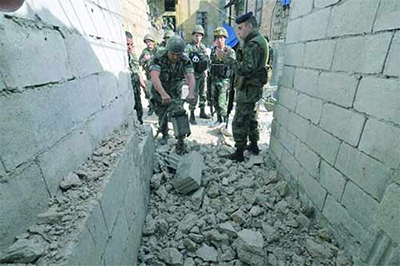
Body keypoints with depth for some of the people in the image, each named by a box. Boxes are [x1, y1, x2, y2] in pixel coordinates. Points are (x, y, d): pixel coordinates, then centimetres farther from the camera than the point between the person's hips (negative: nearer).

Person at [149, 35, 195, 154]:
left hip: (176, 93, 1)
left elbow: (190, 77, -27)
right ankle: (164, 135, 37)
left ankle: (180, 142, 6)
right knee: (162, 117, 8)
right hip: (160, 93, -1)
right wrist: (164, 94, -55)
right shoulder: (159, 58, -24)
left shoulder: (185, 60, -15)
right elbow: (154, 77, -40)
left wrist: (191, 93, -47)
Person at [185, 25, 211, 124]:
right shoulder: (189, 47, -8)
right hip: (194, 75, -7)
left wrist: (206, 70, 16)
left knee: (203, 94, 13)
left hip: (202, 74, 7)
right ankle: (192, 116, 2)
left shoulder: (203, 46, 13)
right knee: (194, 95, -6)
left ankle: (202, 112, 27)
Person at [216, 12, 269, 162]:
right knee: (251, 118, 20)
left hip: (248, 90, -11)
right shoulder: (257, 41, 16)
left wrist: (227, 59, -22)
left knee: (239, 122, -4)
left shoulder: (254, 44, -17)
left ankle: (239, 153, 7)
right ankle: (254, 146, 35)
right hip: (252, 89, 11)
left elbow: (246, 69, -26)